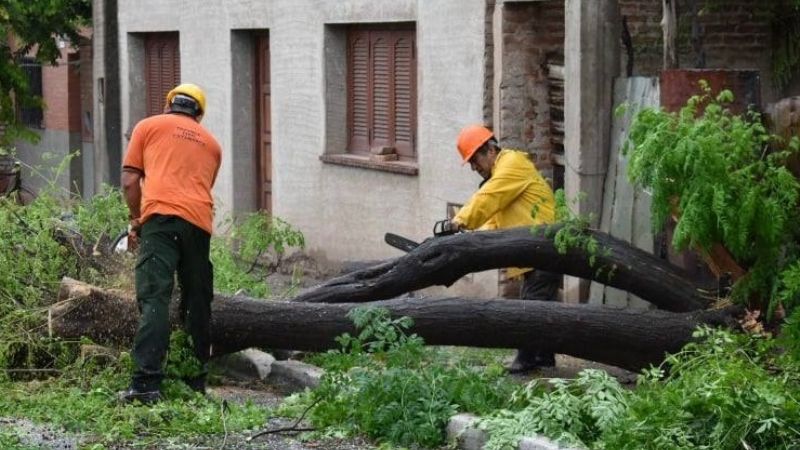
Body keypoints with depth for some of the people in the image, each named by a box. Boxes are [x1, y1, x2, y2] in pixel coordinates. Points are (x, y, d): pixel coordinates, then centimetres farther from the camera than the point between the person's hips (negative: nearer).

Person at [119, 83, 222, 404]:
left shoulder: (148, 126, 16)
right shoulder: (211, 143, 27)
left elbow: (130, 181, 9)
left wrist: (136, 220, 23)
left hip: (161, 216, -3)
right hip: (200, 222, 3)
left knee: (154, 299, -12)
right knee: (198, 304, 13)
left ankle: (146, 383, -22)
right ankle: (196, 382, 16)